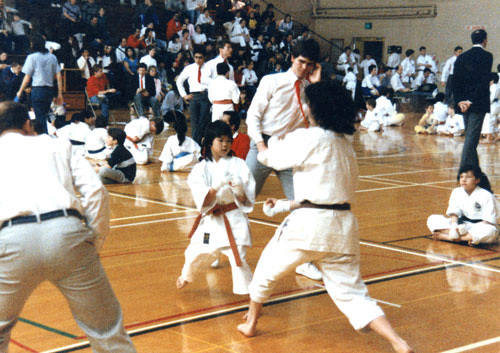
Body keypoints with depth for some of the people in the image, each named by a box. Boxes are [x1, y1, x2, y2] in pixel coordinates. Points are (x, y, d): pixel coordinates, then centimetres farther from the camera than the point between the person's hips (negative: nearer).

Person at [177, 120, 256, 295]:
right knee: (196, 254, 14)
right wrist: (216, 187, -29)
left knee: (238, 257, -14)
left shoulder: (238, 164, -5)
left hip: (234, 219, -2)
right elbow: (203, 201, -13)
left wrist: (239, 191, -26)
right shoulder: (202, 168, -2)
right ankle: (186, 276, 48)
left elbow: (246, 200, -5)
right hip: (210, 220, 2)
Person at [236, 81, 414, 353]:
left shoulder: (310, 139, -11)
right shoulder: (346, 145, 14)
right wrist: (283, 205, 29)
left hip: (308, 225, -6)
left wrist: (274, 145, 27)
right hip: (343, 226, 6)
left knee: (267, 270, 21)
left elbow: (270, 157, 3)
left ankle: (250, 323, 40)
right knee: (351, 293, 7)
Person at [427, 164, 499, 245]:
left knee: (490, 232, -41)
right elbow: (454, 212, 1)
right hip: (462, 224, 4)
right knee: (432, 219, -11)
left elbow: (488, 221, -15)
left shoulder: (486, 196, -13)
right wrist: (454, 225, -20)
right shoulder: (456, 192, 2)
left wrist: (474, 233, -26)